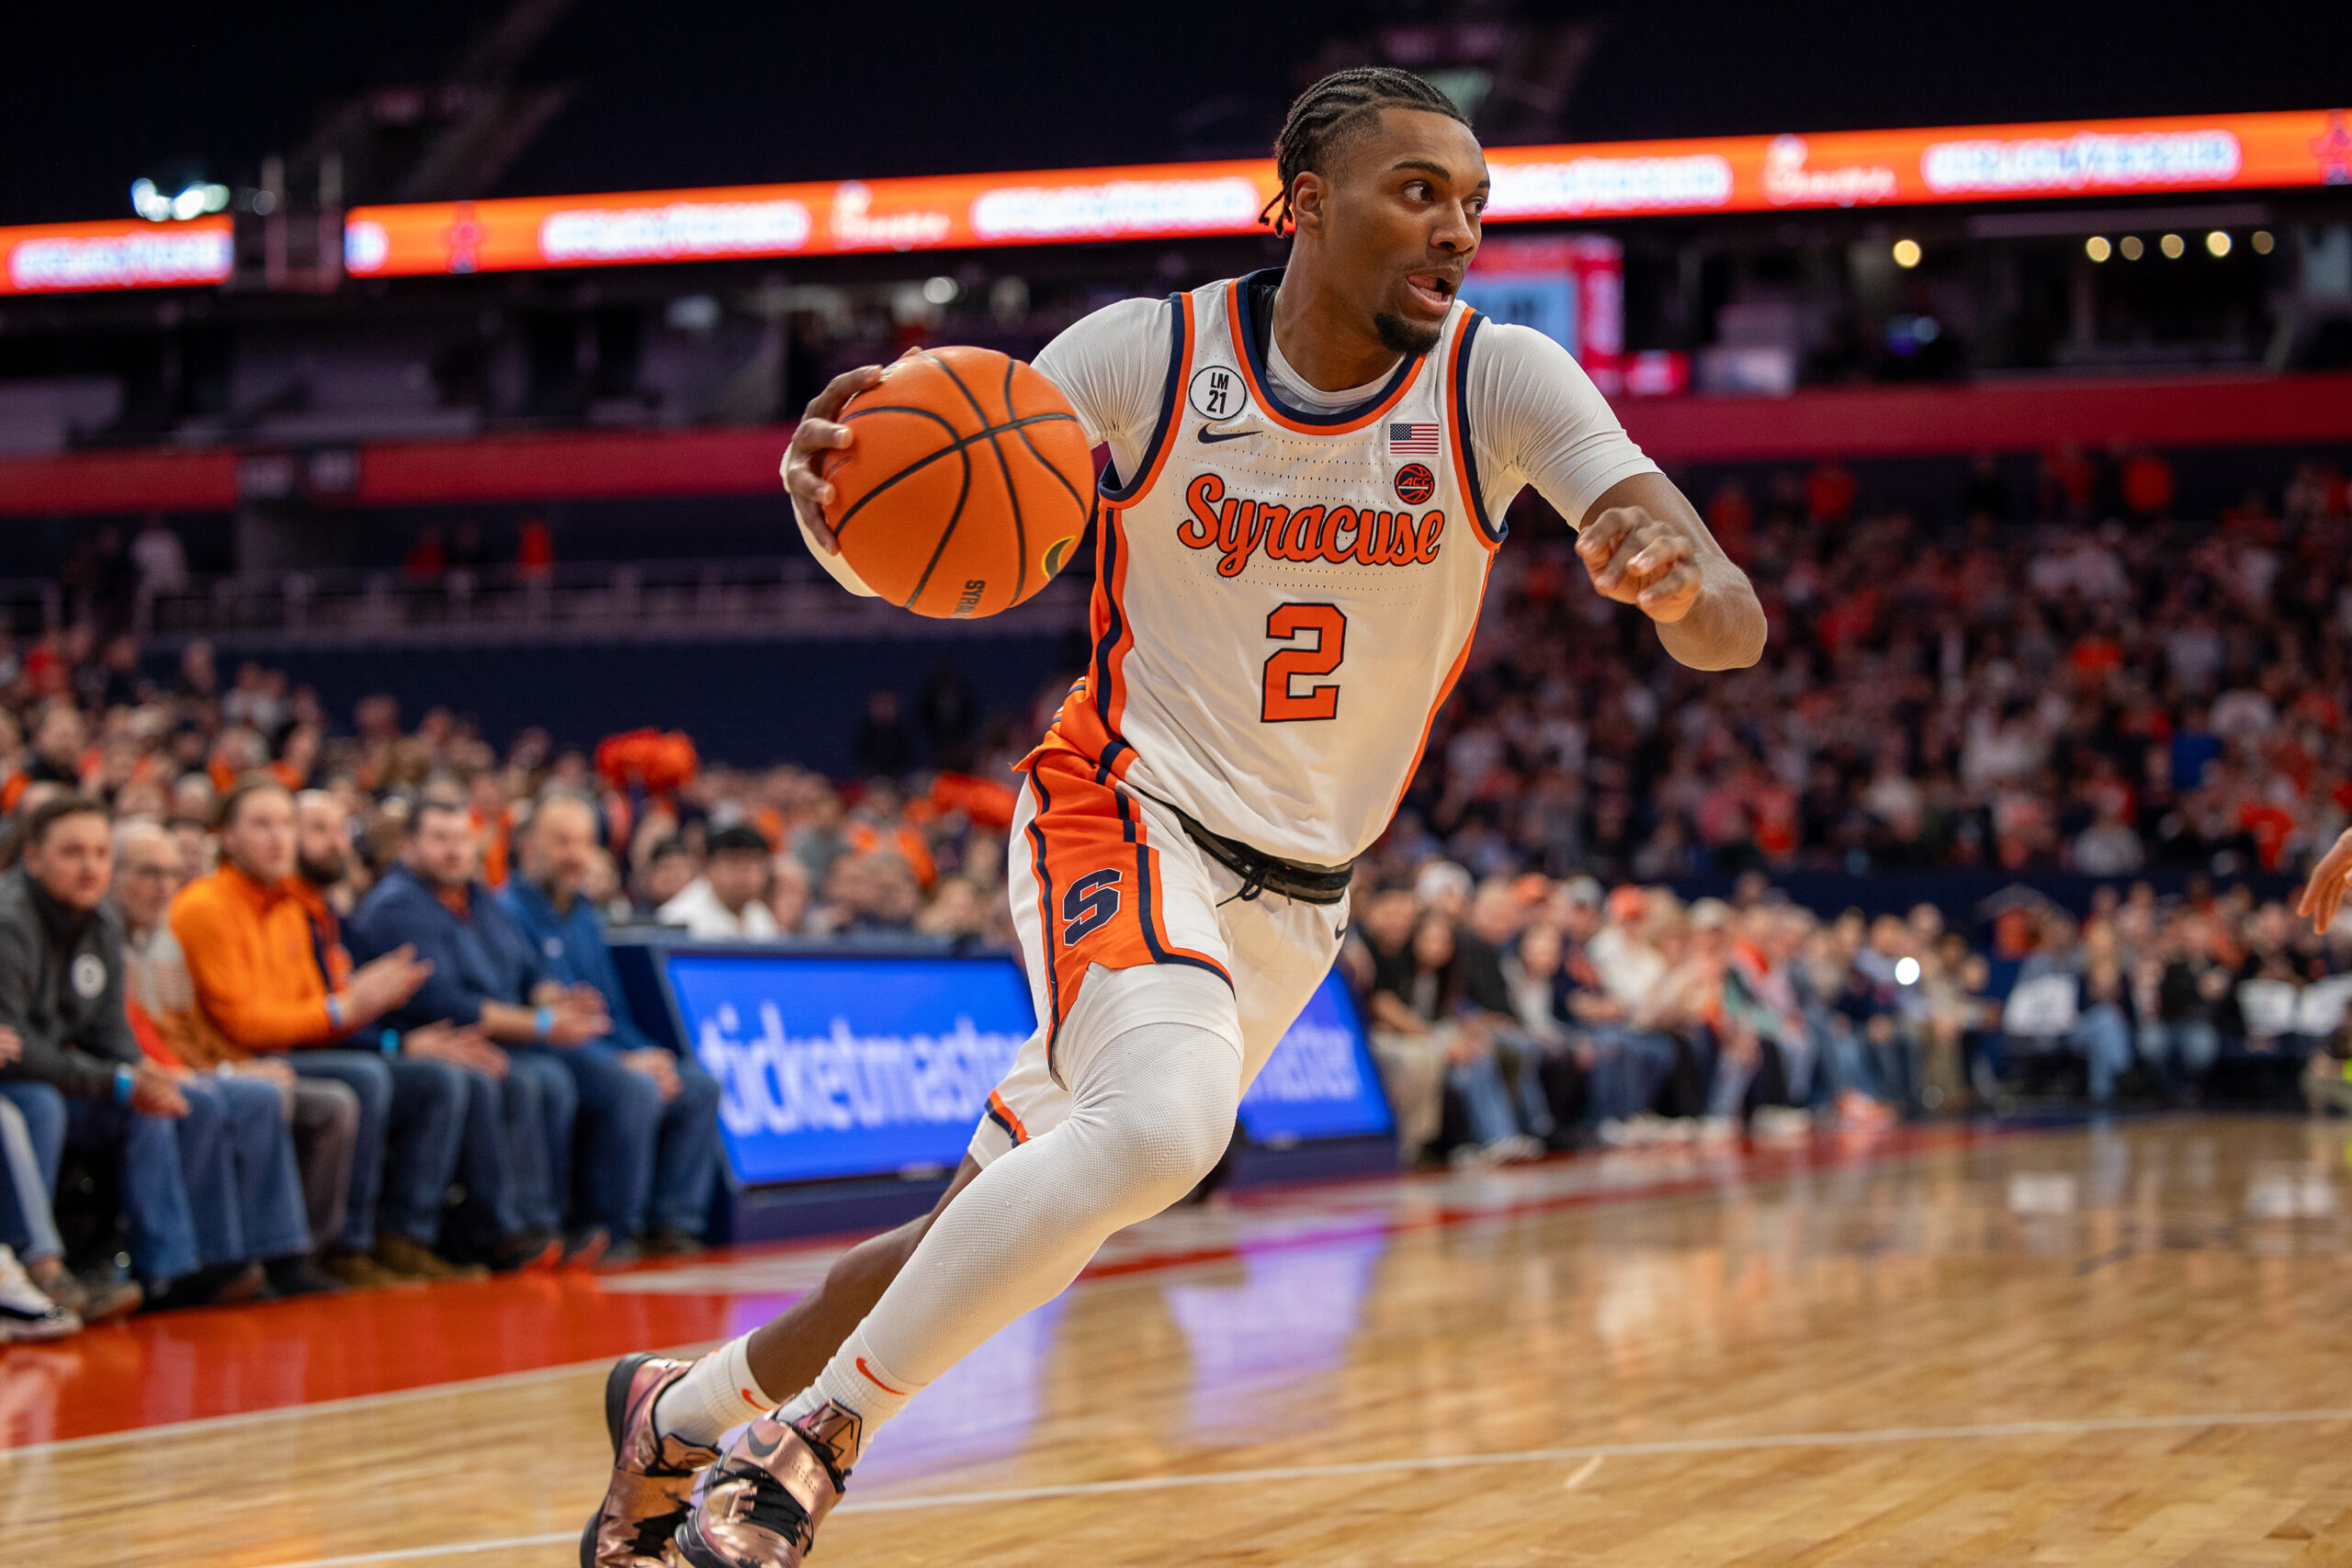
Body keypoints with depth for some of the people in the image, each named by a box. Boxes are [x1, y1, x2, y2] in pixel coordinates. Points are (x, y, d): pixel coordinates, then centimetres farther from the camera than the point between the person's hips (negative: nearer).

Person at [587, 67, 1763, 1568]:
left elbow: (1735, 625, -20)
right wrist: (834, 491, -32)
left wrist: (1681, 586, -46)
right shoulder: (1147, 355, -13)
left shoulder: (1502, 380, -12)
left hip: (1291, 899, 4)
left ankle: (685, 1409, 34)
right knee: (1164, 1120, -34)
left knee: (1006, 1236, 10)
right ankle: (810, 1436, -18)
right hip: (1126, 814, -4)